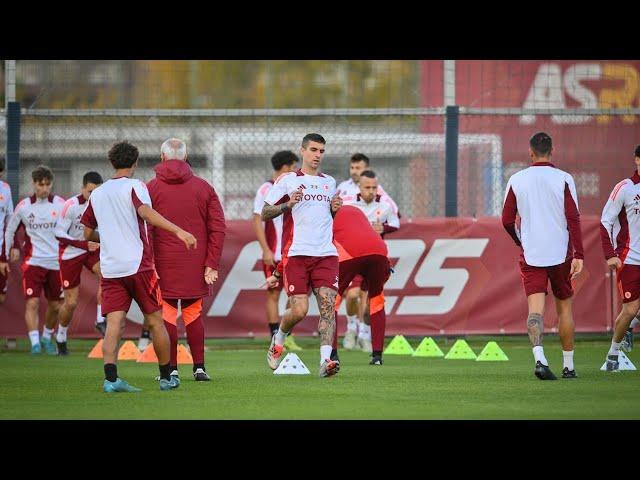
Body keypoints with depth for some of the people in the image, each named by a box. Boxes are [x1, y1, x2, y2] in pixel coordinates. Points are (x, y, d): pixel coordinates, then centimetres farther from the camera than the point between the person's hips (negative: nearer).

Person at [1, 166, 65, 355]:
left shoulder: (60, 204, 0)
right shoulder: (23, 206, -2)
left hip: (56, 263, 2)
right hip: (32, 261, -2)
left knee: (55, 305, 10)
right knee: (32, 302, -15)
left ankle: (47, 338, 31)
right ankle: (35, 342, -16)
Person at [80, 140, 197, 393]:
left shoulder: (97, 194, 13)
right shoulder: (134, 186, -3)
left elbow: (88, 233, 18)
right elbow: (145, 212, -24)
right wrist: (178, 231, -33)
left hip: (110, 267, 4)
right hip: (138, 264, -4)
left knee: (114, 323, -5)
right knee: (155, 321, 8)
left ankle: (110, 378, -21)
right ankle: (166, 377, 17)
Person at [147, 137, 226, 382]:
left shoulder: (150, 189, -1)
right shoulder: (203, 187, 5)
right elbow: (217, 227, 1)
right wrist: (212, 264, 2)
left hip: (164, 264, -2)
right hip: (195, 267, 2)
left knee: (166, 315, 3)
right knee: (193, 313, 13)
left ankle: (171, 369, 1)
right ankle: (199, 367, 9)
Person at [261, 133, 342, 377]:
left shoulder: (330, 182, 18)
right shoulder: (287, 181, 3)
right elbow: (265, 213, 3)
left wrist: (335, 209, 8)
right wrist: (288, 204, -14)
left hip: (326, 254, 4)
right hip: (296, 254, -4)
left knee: (327, 304, -12)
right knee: (299, 309, -8)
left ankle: (325, 360, -19)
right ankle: (278, 340, 23)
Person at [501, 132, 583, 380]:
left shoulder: (516, 180, 2)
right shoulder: (563, 179, -4)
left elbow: (507, 221, 4)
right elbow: (573, 219, -10)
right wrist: (579, 255, -9)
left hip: (530, 255, 0)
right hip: (560, 254, 0)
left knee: (535, 307, -6)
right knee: (564, 307, 13)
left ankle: (539, 357, -29)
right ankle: (568, 366, 17)